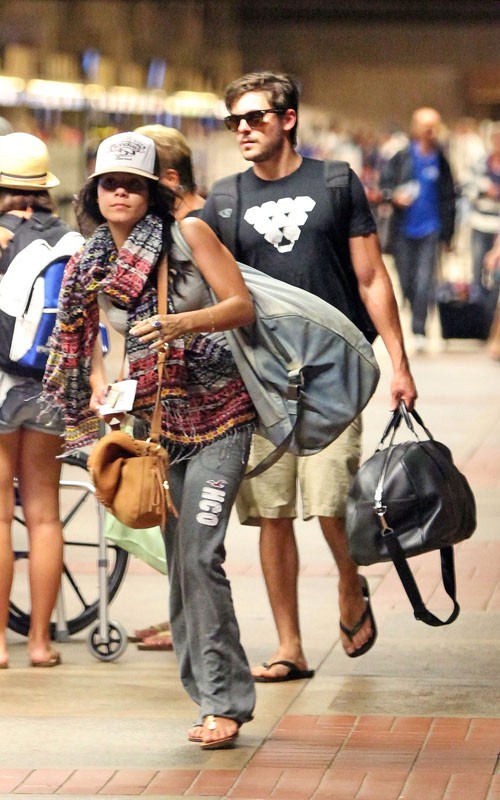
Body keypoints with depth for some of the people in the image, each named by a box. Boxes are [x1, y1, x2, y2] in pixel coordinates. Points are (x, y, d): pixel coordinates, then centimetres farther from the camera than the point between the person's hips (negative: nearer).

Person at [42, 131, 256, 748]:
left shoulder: (188, 235, -6)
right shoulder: (89, 268, 6)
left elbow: (242, 306, -9)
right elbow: (90, 346, 15)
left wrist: (181, 324, -24)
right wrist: (103, 393, -4)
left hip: (218, 416, -5)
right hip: (154, 422, 5)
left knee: (198, 556, -15)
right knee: (179, 563, 3)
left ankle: (222, 703, -11)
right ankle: (214, 697, 11)